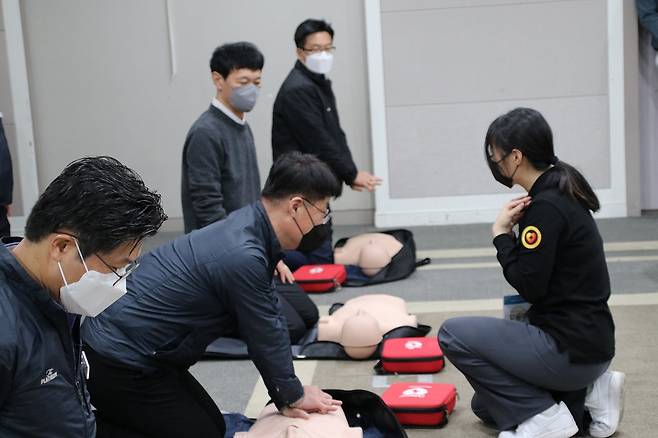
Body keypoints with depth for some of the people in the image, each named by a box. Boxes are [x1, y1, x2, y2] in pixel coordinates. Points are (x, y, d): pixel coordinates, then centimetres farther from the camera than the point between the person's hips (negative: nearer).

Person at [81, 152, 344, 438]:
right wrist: (294, 395, 2)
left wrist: (285, 397, 9)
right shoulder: (243, 257, -29)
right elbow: (265, 337, -15)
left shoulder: (247, 225, 1)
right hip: (120, 366, -10)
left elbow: (272, 321, 7)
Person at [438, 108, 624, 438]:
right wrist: (517, 227, 1)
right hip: (586, 339, 10)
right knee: (487, 405, 22)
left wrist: (501, 233, -11)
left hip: (571, 348, -10)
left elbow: (529, 286, -20)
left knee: (453, 334, -5)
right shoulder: (561, 193, 8)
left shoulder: (546, 206, -22)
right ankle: (584, 394, 11)